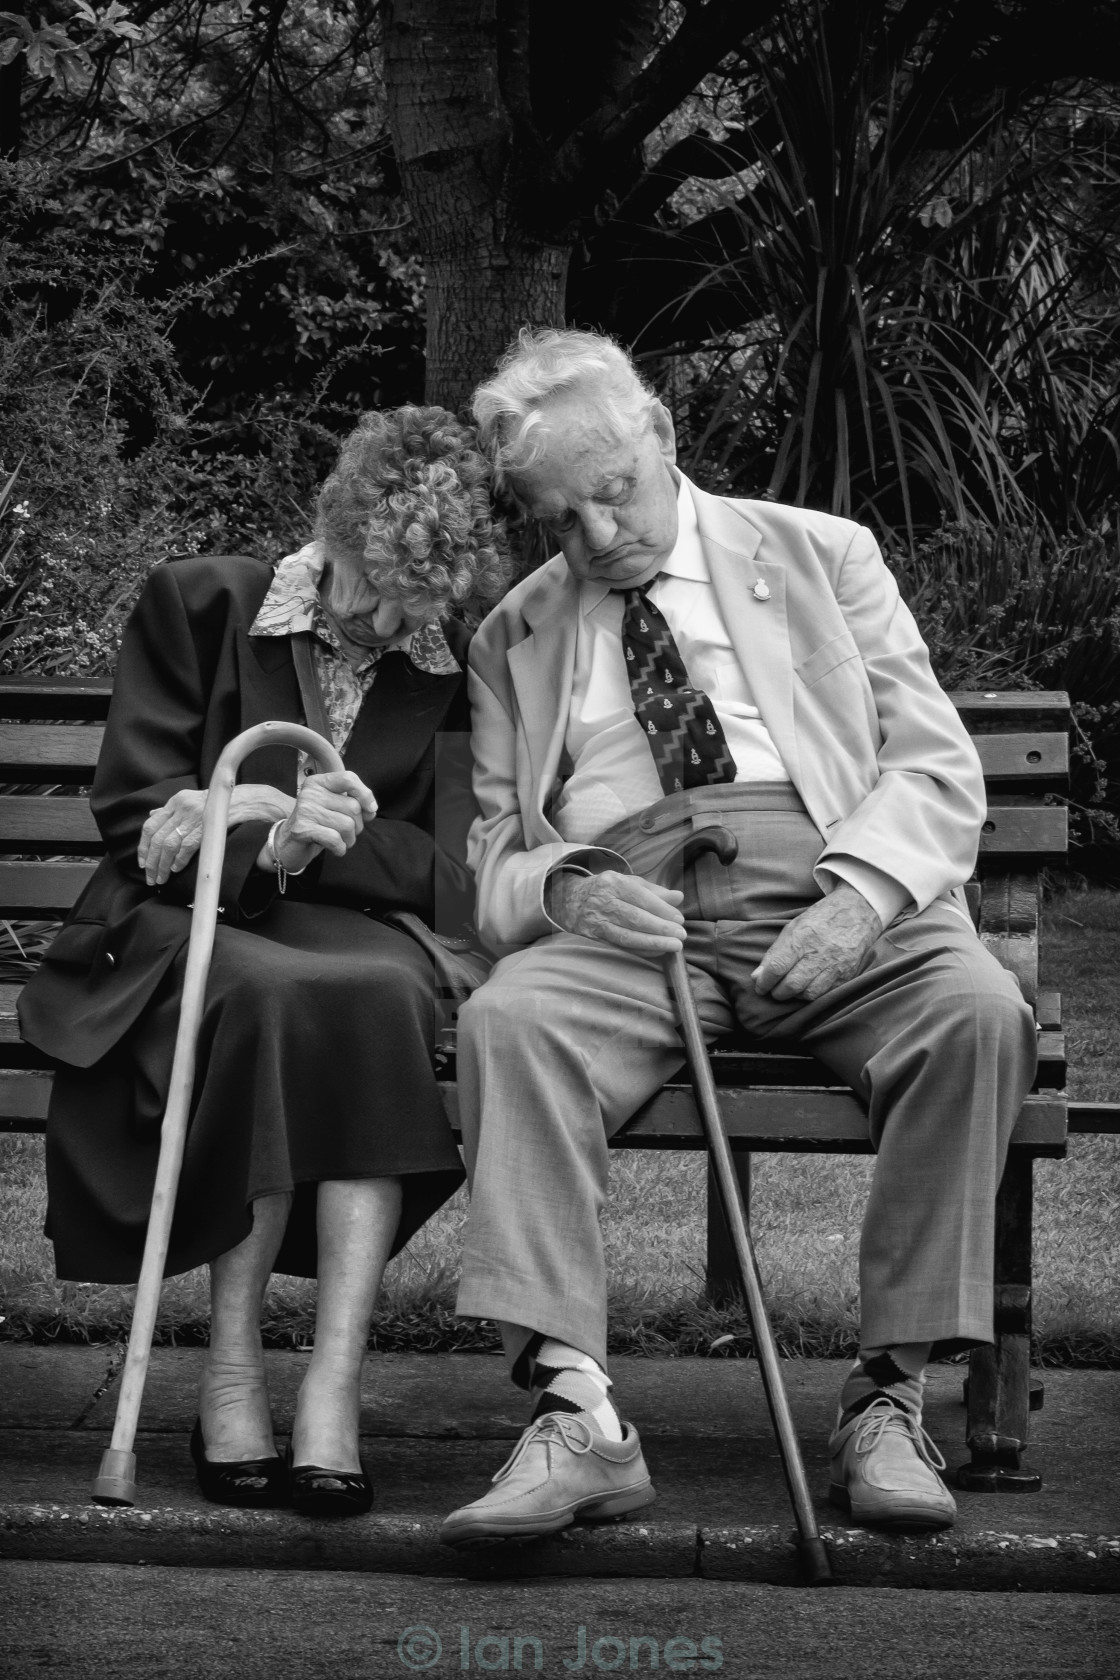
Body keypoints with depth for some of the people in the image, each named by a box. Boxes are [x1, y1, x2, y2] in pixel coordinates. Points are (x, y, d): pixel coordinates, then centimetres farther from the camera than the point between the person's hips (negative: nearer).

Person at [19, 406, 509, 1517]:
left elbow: (449, 876, -1)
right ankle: (231, 1370, -30)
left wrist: (301, 843, -18)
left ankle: (334, 1384, -39)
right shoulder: (200, 607, 3)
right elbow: (134, 812, -1)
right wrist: (274, 816, -19)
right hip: (182, 928, -2)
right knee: (276, 996, -37)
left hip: (352, 935, 2)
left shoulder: (459, 671, 7)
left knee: (382, 996, -35)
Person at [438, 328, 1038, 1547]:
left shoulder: (821, 557, 16)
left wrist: (857, 896, -13)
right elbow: (492, 847, 18)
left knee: (978, 1011, -32)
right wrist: (563, 887, -8)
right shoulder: (514, 637, 21)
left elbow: (936, 768, 8)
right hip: (622, 915, 1)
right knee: (504, 1023, -32)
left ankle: (886, 1397, -25)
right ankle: (575, 1414, -37)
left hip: (827, 900, 0)